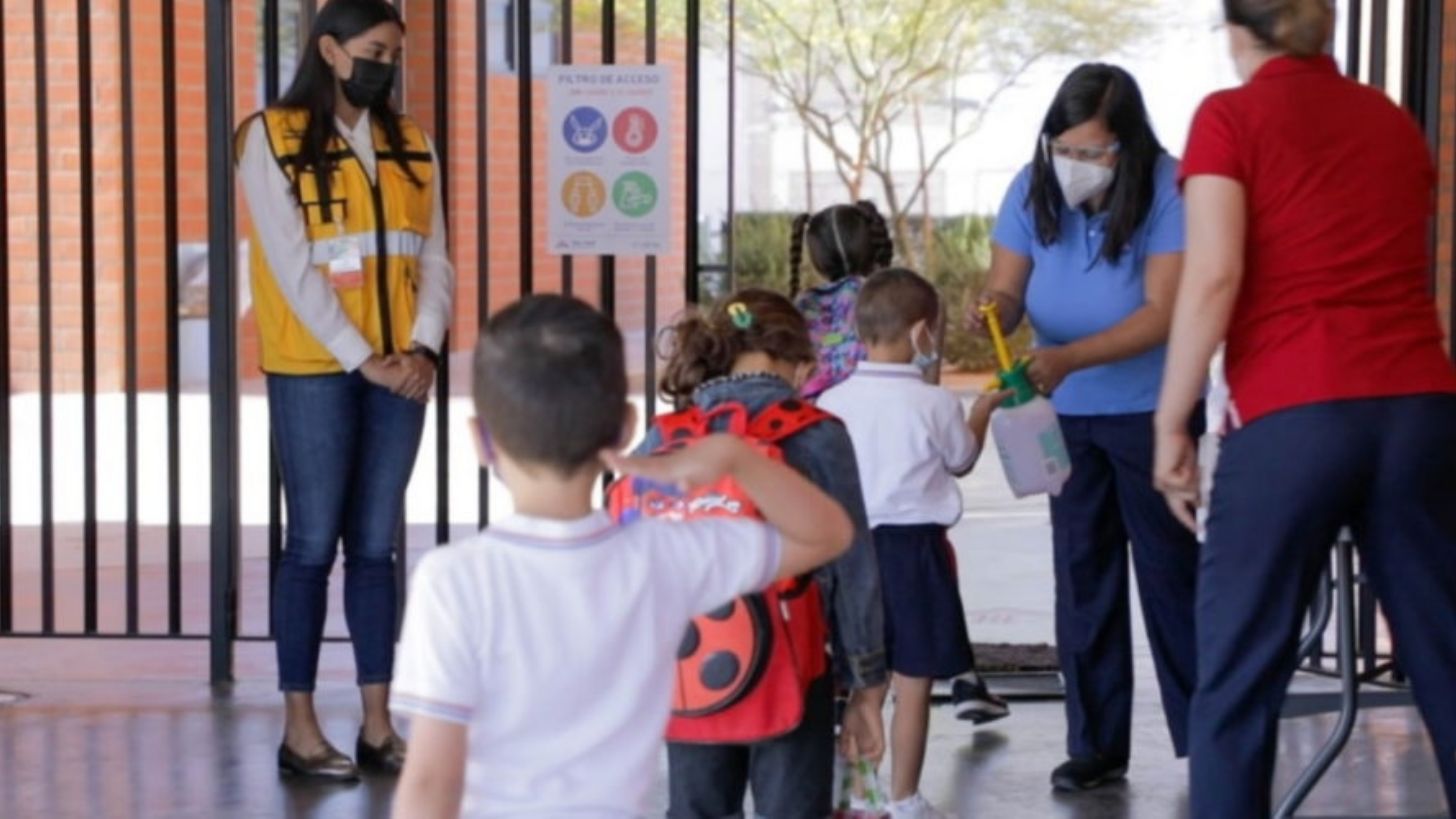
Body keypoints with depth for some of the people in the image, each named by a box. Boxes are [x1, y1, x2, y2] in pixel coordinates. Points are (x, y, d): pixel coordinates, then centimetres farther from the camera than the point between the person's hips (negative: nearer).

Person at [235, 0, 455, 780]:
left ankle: (378, 725, 12)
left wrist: (424, 347, -7)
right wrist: (362, 358, -14)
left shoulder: (409, 144, 12)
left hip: (400, 372, 5)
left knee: (376, 545, 8)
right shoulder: (272, 137, -4)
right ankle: (300, 726, 6)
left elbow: (434, 258, 9)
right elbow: (292, 264, -10)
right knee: (313, 545, -1)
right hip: (313, 369, -4)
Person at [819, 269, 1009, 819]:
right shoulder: (934, 404, -11)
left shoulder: (832, 402, -3)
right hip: (913, 548, -4)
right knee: (912, 683, 4)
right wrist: (981, 413, 23)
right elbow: (962, 461, 6)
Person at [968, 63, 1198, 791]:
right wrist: (993, 313, -34)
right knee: (1081, 571, 5)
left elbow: (1162, 314, -25)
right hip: (1066, 411, 4)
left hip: (1150, 410, -4)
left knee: (1168, 566, 3)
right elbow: (1006, 290, -9)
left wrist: (1070, 358, -37)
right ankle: (1095, 744, 11)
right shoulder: (1033, 189, -9)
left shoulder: (1168, 190, -21)